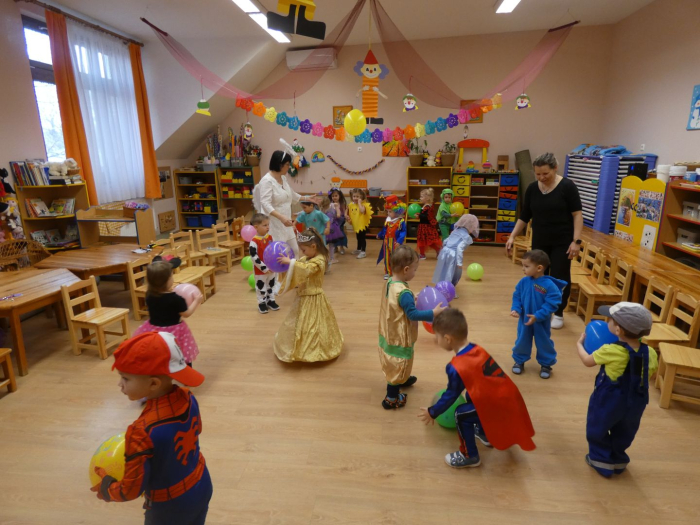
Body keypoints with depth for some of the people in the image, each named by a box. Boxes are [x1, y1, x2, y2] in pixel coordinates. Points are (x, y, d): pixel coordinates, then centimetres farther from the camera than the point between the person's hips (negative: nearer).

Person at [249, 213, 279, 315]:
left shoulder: (269, 237, -2)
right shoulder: (254, 241, -22)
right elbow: (254, 257, -22)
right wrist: (264, 268, -21)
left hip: (271, 268, 6)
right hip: (260, 270, -6)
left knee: (271, 285, 19)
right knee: (261, 287, 10)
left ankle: (271, 300, 36)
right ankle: (261, 303, 27)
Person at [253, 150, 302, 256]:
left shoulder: (283, 178, 9)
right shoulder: (267, 180, -17)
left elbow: (291, 195, 27)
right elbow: (265, 204, -27)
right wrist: (281, 217, -39)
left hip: (285, 224, 9)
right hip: (273, 225, -9)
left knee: (294, 250, 15)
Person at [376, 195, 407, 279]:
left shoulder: (401, 221, -15)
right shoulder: (387, 220, 3)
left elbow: (403, 232, -16)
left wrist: (399, 241, -27)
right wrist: (379, 235, 30)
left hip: (395, 243, -5)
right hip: (387, 242, 5)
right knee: (387, 258, 10)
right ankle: (387, 273, 22)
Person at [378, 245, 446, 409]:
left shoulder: (390, 283, -3)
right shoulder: (404, 292, -32)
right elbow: (413, 314, -29)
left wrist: (413, 300, 8)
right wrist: (433, 313, -25)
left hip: (389, 333, 9)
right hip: (399, 338, -9)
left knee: (396, 363, 30)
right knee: (399, 364, 9)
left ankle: (402, 379, 55)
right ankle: (391, 399, 23)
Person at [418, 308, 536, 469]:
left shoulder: (456, 368, -21)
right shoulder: (477, 349, 2)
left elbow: (451, 395, -7)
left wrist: (432, 413, 8)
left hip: (498, 405, -9)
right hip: (510, 397, 9)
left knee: (461, 415, 3)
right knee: (470, 396, 27)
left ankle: (470, 456, 19)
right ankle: (484, 434, 45)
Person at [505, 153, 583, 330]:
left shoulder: (567, 187, -10)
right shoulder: (532, 189, 1)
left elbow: (577, 214, -10)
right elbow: (524, 216, 6)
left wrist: (576, 240, -16)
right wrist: (512, 236, -2)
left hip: (562, 242, -3)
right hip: (539, 241, 3)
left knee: (560, 277, 2)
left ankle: (558, 314, 18)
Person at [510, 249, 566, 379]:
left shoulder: (549, 285, -24)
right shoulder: (524, 281, -10)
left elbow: (552, 304, -23)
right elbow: (516, 296, 1)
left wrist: (537, 316, -27)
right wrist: (515, 309, -15)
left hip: (541, 322, -3)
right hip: (524, 319, 4)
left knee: (544, 343, 15)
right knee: (522, 341, 16)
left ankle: (546, 365, 35)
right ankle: (519, 361, 37)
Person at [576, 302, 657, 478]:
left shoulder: (610, 351, -28)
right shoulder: (650, 353, -13)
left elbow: (587, 361, -10)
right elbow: (651, 372, 7)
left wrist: (579, 344, 7)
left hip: (608, 401, -5)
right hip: (635, 403, 5)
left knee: (597, 430, 18)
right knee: (623, 434, 27)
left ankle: (602, 460, 28)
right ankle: (618, 460, 43)